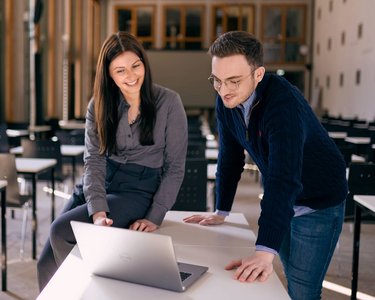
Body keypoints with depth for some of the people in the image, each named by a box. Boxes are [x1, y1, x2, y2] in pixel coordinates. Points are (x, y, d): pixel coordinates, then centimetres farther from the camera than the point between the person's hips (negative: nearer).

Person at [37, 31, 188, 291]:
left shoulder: (169, 102, -6)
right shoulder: (99, 105, 4)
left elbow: (175, 167, -4)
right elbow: (93, 161, -5)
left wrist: (155, 217, -13)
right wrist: (98, 211, -21)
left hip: (140, 189, -4)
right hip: (101, 185, 4)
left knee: (62, 230, -23)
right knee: (46, 265, -9)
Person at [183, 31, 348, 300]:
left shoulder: (284, 103, -33)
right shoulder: (226, 101, -11)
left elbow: (285, 178, -43)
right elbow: (230, 157, 0)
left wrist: (265, 251, -50)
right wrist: (221, 212, 3)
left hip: (318, 202, -6)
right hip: (278, 200, 6)